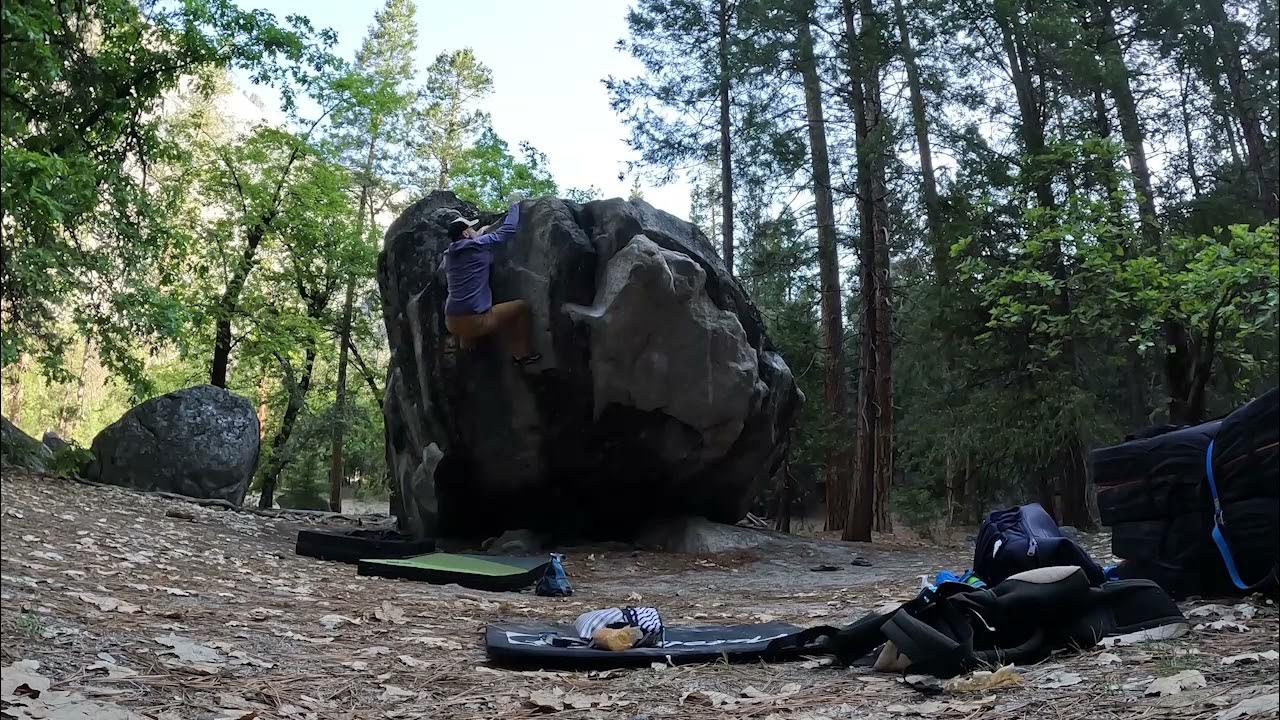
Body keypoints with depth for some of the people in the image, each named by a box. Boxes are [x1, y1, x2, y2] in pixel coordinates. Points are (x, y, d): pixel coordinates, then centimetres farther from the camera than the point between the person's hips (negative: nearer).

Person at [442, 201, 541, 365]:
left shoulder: (449, 255, 12)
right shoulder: (477, 246, -8)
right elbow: (508, 229, 2)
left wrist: (479, 236, 36)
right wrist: (515, 207, 17)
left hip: (451, 323, 8)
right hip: (474, 321, -7)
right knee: (521, 307, 9)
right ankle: (522, 354, 14)